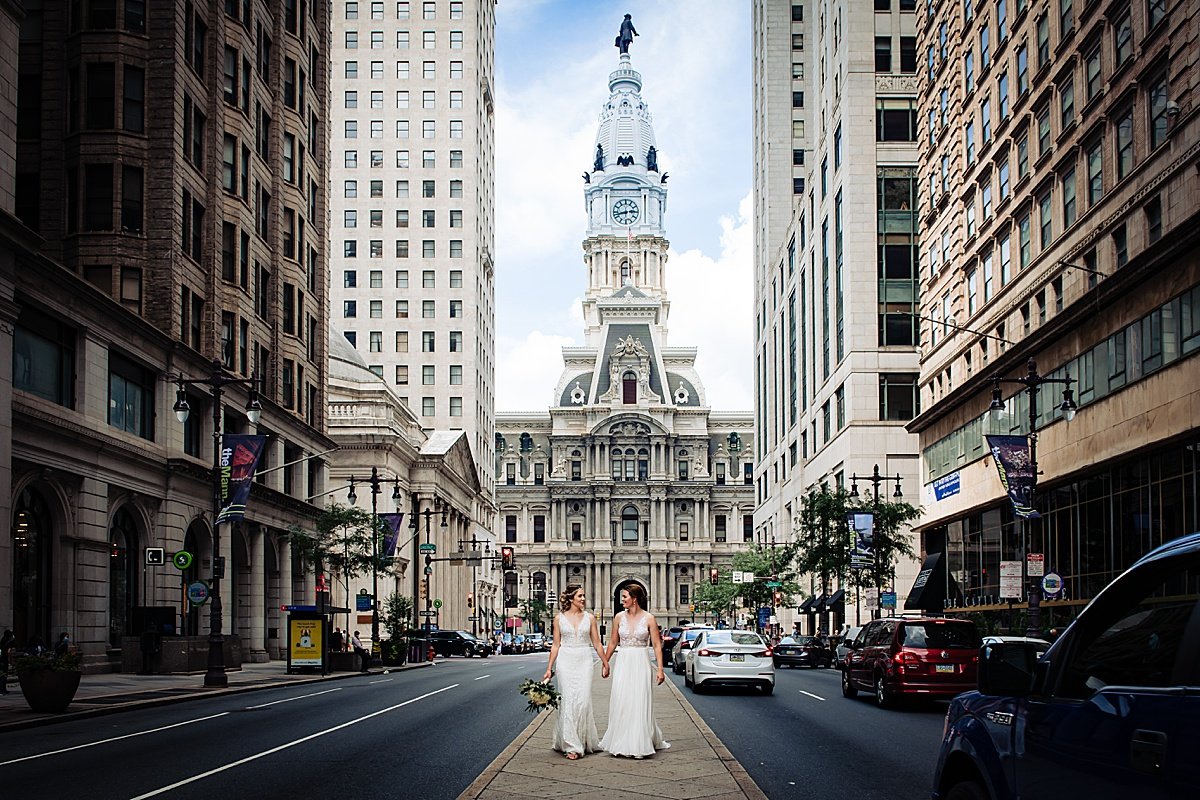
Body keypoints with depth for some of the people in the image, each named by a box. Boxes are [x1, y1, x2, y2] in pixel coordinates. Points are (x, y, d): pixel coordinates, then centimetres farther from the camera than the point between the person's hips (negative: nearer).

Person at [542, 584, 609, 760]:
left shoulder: (589, 618, 6)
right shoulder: (559, 618, 4)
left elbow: (597, 643, 11)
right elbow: (556, 645, 7)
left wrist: (605, 663, 12)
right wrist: (549, 668, 5)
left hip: (584, 661, 1)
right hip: (565, 661, -1)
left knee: (583, 701, -5)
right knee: (568, 701, -4)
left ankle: (584, 741, 10)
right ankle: (571, 745, -1)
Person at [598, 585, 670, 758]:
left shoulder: (648, 618, -4)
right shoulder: (619, 617, 5)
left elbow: (657, 645, -4)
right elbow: (613, 642, 14)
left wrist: (660, 669, -10)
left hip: (641, 664, -3)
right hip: (623, 663, 3)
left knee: (640, 703, -1)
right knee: (620, 703, 1)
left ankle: (640, 745, 8)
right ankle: (620, 743, 10)